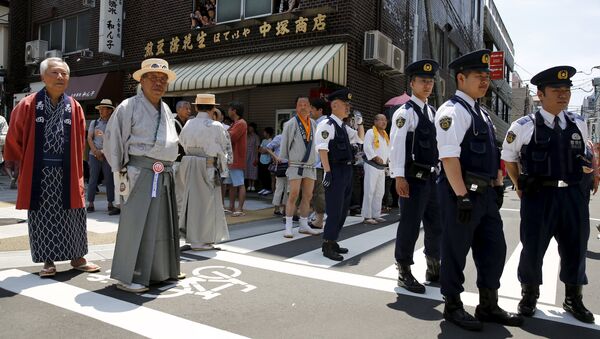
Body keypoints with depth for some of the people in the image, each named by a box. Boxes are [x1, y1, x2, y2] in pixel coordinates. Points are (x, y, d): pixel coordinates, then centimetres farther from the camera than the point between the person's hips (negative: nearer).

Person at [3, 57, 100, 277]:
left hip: (67, 172, 2)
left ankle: (77, 257, 20)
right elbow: (14, 138, 5)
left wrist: (76, 168, 10)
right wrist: (19, 163, 9)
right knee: (43, 217, 7)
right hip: (39, 172, -2)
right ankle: (48, 261, 19)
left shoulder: (74, 107, 4)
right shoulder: (28, 105, -3)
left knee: (72, 217, 7)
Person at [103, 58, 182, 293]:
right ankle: (127, 277, 5)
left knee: (163, 223, 14)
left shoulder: (166, 110, 16)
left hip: (165, 175, 8)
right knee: (136, 223, -5)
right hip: (141, 173, -8)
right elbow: (112, 139, -5)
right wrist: (120, 170, -3)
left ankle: (161, 270, 28)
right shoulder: (129, 107, -6)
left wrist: (167, 165, 15)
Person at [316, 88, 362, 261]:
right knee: (334, 210, -6)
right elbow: (322, 149, -18)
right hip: (335, 171, -9)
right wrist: (327, 172, -23)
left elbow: (360, 139, 28)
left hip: (347, 170, 10)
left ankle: (332, 241, 27)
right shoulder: (327, 124, -10)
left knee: (343, 210, 15)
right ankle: (327, 246, 4)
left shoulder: (343, 127, 17)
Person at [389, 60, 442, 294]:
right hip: (413, 177, -8)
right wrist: (399, 177, -22)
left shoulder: (432, 112, 16)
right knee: (410, 225, -2)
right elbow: (397, 144, -16)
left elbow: (437, 144, 17)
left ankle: (434, 269, 32)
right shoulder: (405, 111, -8)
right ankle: (404, 273, 13)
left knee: (436, 224, 16)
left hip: (432, 176, 8)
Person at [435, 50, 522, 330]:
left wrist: (498, 186, 16)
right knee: (456, 251, 5)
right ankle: (453, 307, 22)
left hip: (485, 193, 10)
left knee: (494, 249, 15)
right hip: (462, 193, -9)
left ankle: (488, 306, 31)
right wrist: (462, 196, -22)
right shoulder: (453, 110, -12)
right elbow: (449, 158, -21)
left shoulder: (481, 112, 18)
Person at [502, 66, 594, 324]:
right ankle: (529, 295, 28)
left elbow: (584, 155, 20)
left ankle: (573, 299, 34)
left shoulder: (579, 124, 6)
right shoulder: (523, 126, -6)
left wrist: (586, 183, 15)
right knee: (533, 248, 6)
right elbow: (508, 158, 5)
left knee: (575, 249, 14)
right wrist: (521, 187, 6)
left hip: (573, 195, 4)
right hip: (538, 196, -4)